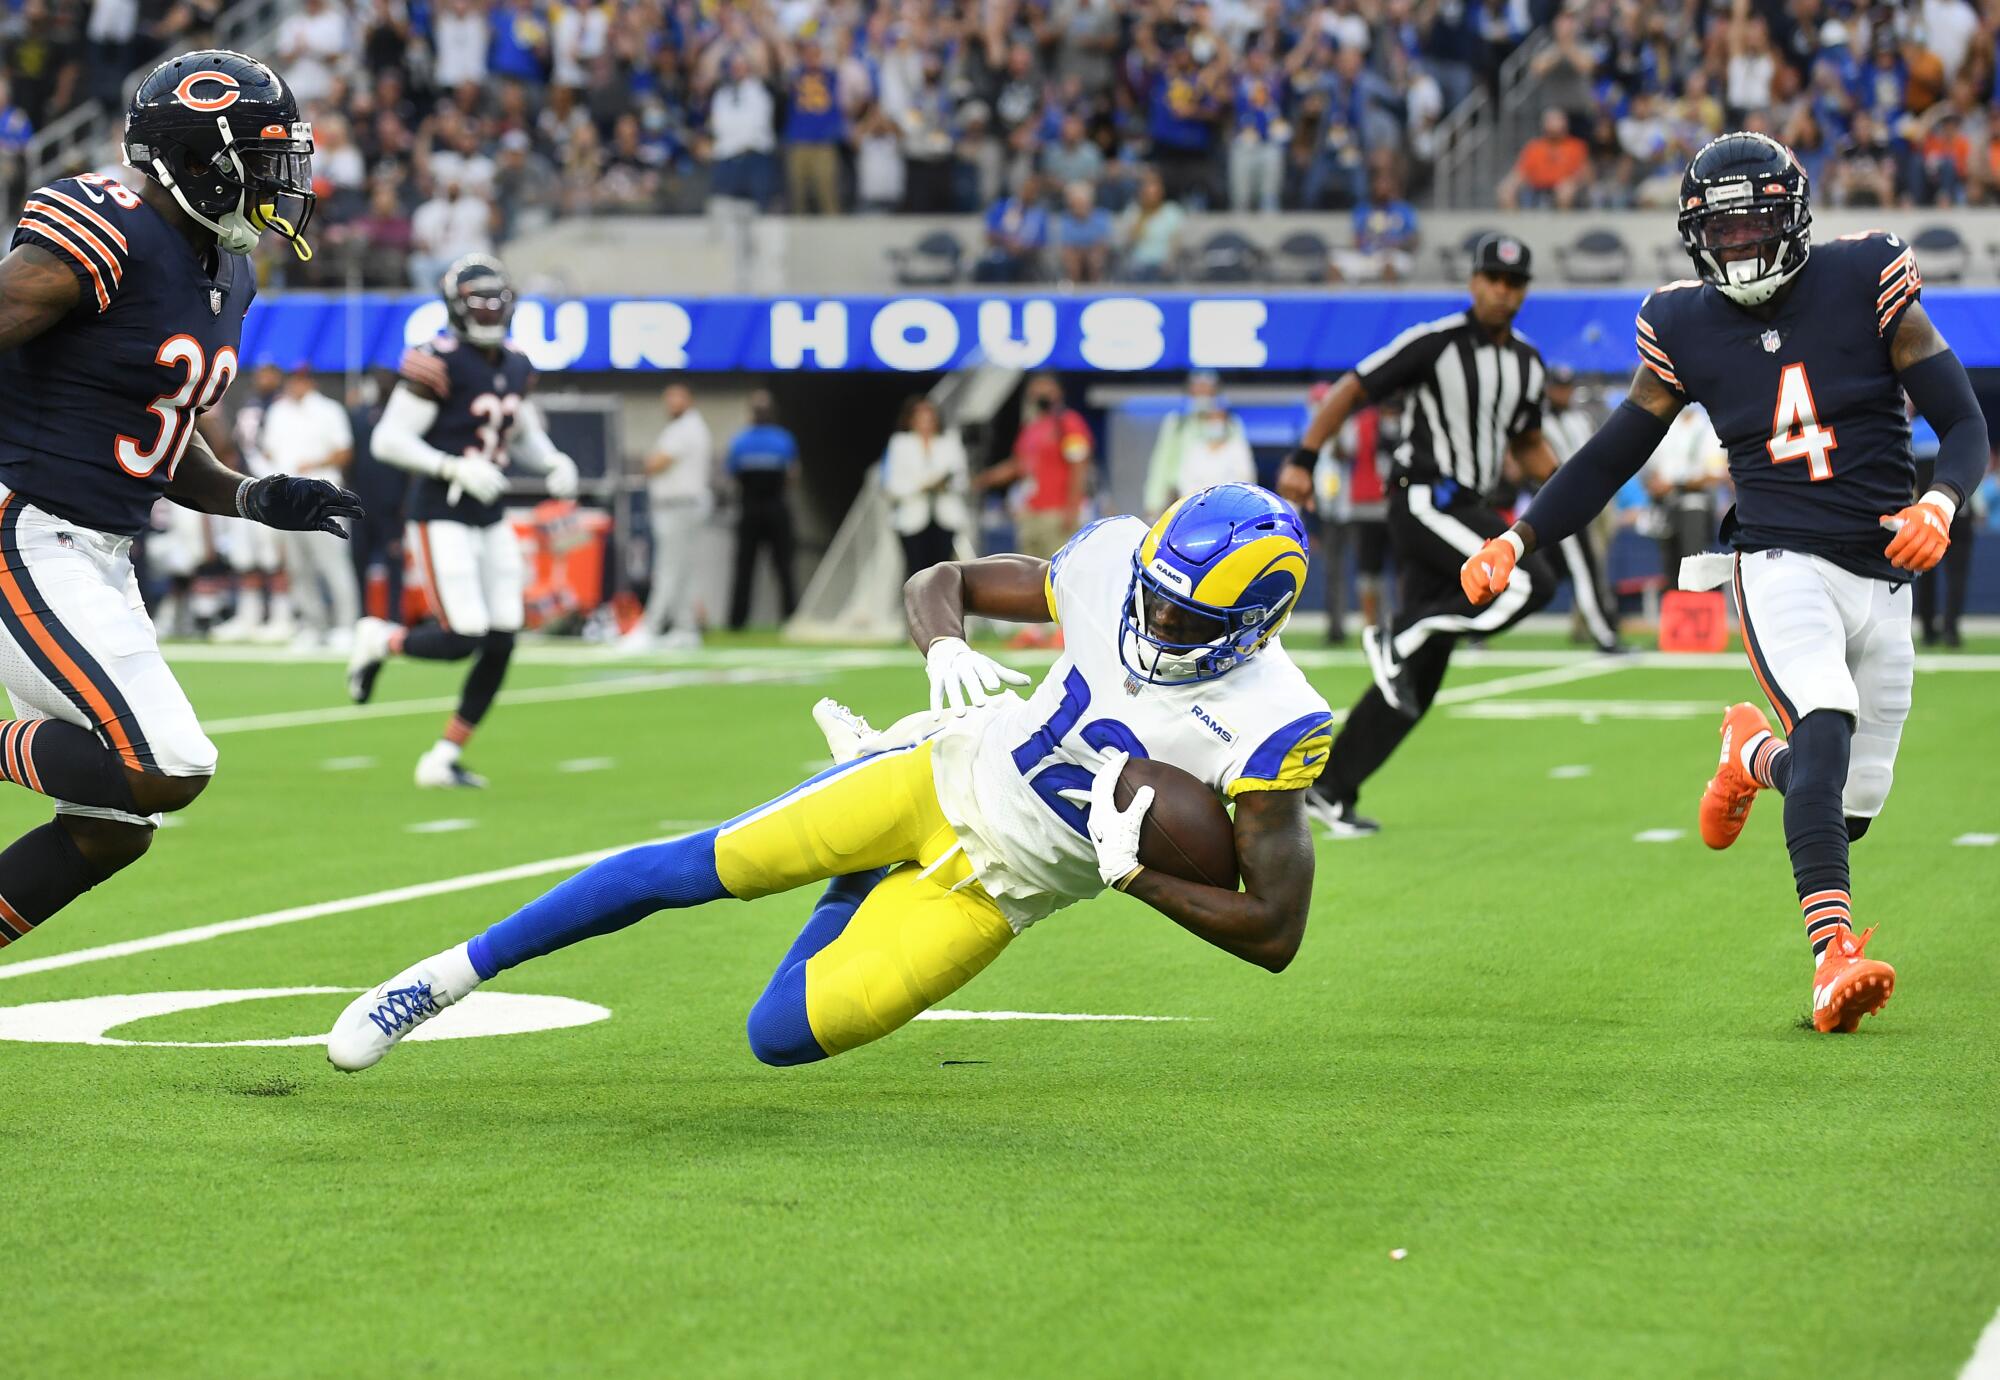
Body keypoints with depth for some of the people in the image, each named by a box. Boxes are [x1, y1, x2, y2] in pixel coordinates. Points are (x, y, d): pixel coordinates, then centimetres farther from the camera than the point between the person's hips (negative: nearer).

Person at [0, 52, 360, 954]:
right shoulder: (105, 238, -17)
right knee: (166, 768, -21)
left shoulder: (225, 279, 12)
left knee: (115, 829, 11)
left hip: (99, 559, 10)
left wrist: (256, 500, 5)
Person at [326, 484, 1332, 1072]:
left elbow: (1276, 932, -22)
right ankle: (452, 975, 5)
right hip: (942, 776, 2)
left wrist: (1132, 871, -27)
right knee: (704, 867, -11)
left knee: (781, 1038, -9)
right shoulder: (1113, 565, -14)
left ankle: (867, 889, 22)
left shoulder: (1266, 726, -25)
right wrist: (945, 649, -23)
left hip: (989, 888, -2)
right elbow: (942, 582, 1)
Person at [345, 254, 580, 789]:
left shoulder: (515, 368, 9)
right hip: (441, 519, -8)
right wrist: (456, 470, -24)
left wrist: (554, 463, 3)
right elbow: (388, 440, -16)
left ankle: (442, 760, 13)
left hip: (491, 521, 8)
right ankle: (379, 639, 17)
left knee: (500, 644, 2)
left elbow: (525, 434, 24)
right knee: (462, 638, -15)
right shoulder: (439, 364, -15)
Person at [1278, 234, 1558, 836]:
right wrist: (1303, 459, -17)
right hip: (1424, 501, -7)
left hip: (1471, 512, 7)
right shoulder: (1436, 342, -9)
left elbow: (1528, 445, 26)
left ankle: (1331, 789, 10)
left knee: (1418, 679, 4)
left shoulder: (1528, 364, 13)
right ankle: (1398, 640, -13)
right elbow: (1352, 389, -8)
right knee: (1532, 582, -25)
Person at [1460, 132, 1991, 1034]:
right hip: (1780, 562, -2)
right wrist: (1517, 541, 3)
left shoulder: (1866, 283, -2)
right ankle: (1834, 953, -42)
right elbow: (1610, 460, 14)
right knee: (1825, 724, -31)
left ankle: (1754, 755, 41)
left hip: (1882, 577, 2)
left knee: (1848, 811, 6)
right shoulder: (1687, 328, 3)